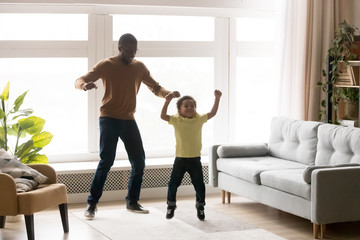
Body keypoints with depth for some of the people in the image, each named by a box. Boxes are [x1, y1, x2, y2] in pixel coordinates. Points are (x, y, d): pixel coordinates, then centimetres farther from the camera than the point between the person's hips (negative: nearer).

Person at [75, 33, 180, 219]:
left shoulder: (139, 67, 8)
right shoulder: (106, 65, -5)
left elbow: (155, 87, 13)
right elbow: (79, 80, -11)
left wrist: (168, 93, -10)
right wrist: (85, 85, -37)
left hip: (129, 120, 5)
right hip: (109, 119, -5)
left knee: (139, 161, 4)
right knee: (106, 161, -14)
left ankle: (132, 202, 18)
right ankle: (92, 204, -6)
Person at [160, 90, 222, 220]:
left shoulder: (199, 119, 1)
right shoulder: (176, 120, -3)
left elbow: (212, 113, 0)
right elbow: (163, 116, -11)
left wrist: (217, 98, -8)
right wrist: (167, 101, -20)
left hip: (195, 159, 1)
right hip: (180, 159, -1)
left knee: (199, 185, 5)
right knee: (173, 184, 5)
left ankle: (200, 206, 24)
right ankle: (171, 206, 23)